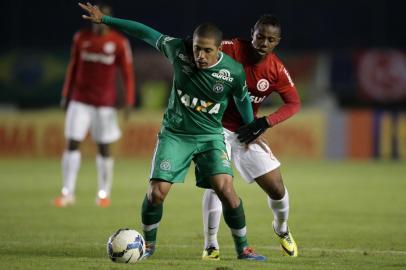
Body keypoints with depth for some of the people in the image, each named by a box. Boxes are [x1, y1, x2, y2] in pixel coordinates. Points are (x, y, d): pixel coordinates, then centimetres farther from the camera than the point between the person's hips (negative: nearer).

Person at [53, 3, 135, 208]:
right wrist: (66, 96, 11)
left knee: (104, 147, 3)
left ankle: (103, 194, 15)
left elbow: (127, 74, -3)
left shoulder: (119, 42, -5)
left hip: (105, 103, -2)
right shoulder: (81, 38, 3)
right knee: (72, 144, -5)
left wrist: (129, 102, -10)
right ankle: (67, 193, -2)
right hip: (80, 100, 2)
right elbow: (73, 67, 12)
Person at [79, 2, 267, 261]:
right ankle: (148, 244, 16)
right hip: (175, 133, 1)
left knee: (226, 188, -19)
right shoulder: (179, 50, -16)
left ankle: (243, 248, -1)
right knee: (157, 191, -10)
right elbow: (147, 33, -3)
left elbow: (243, 100, 3)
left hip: (210, 136, -1)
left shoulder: (234, 72, -17)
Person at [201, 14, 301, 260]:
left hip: (247, 131, 3)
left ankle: (282, 228, 36)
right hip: (217, 126, -3)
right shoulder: (232, 49, -18)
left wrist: (265, 123, -19)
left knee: (276, 187, 3)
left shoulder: (277, 70, -9)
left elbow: (294, 103, -5)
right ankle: (211, 245, -10)